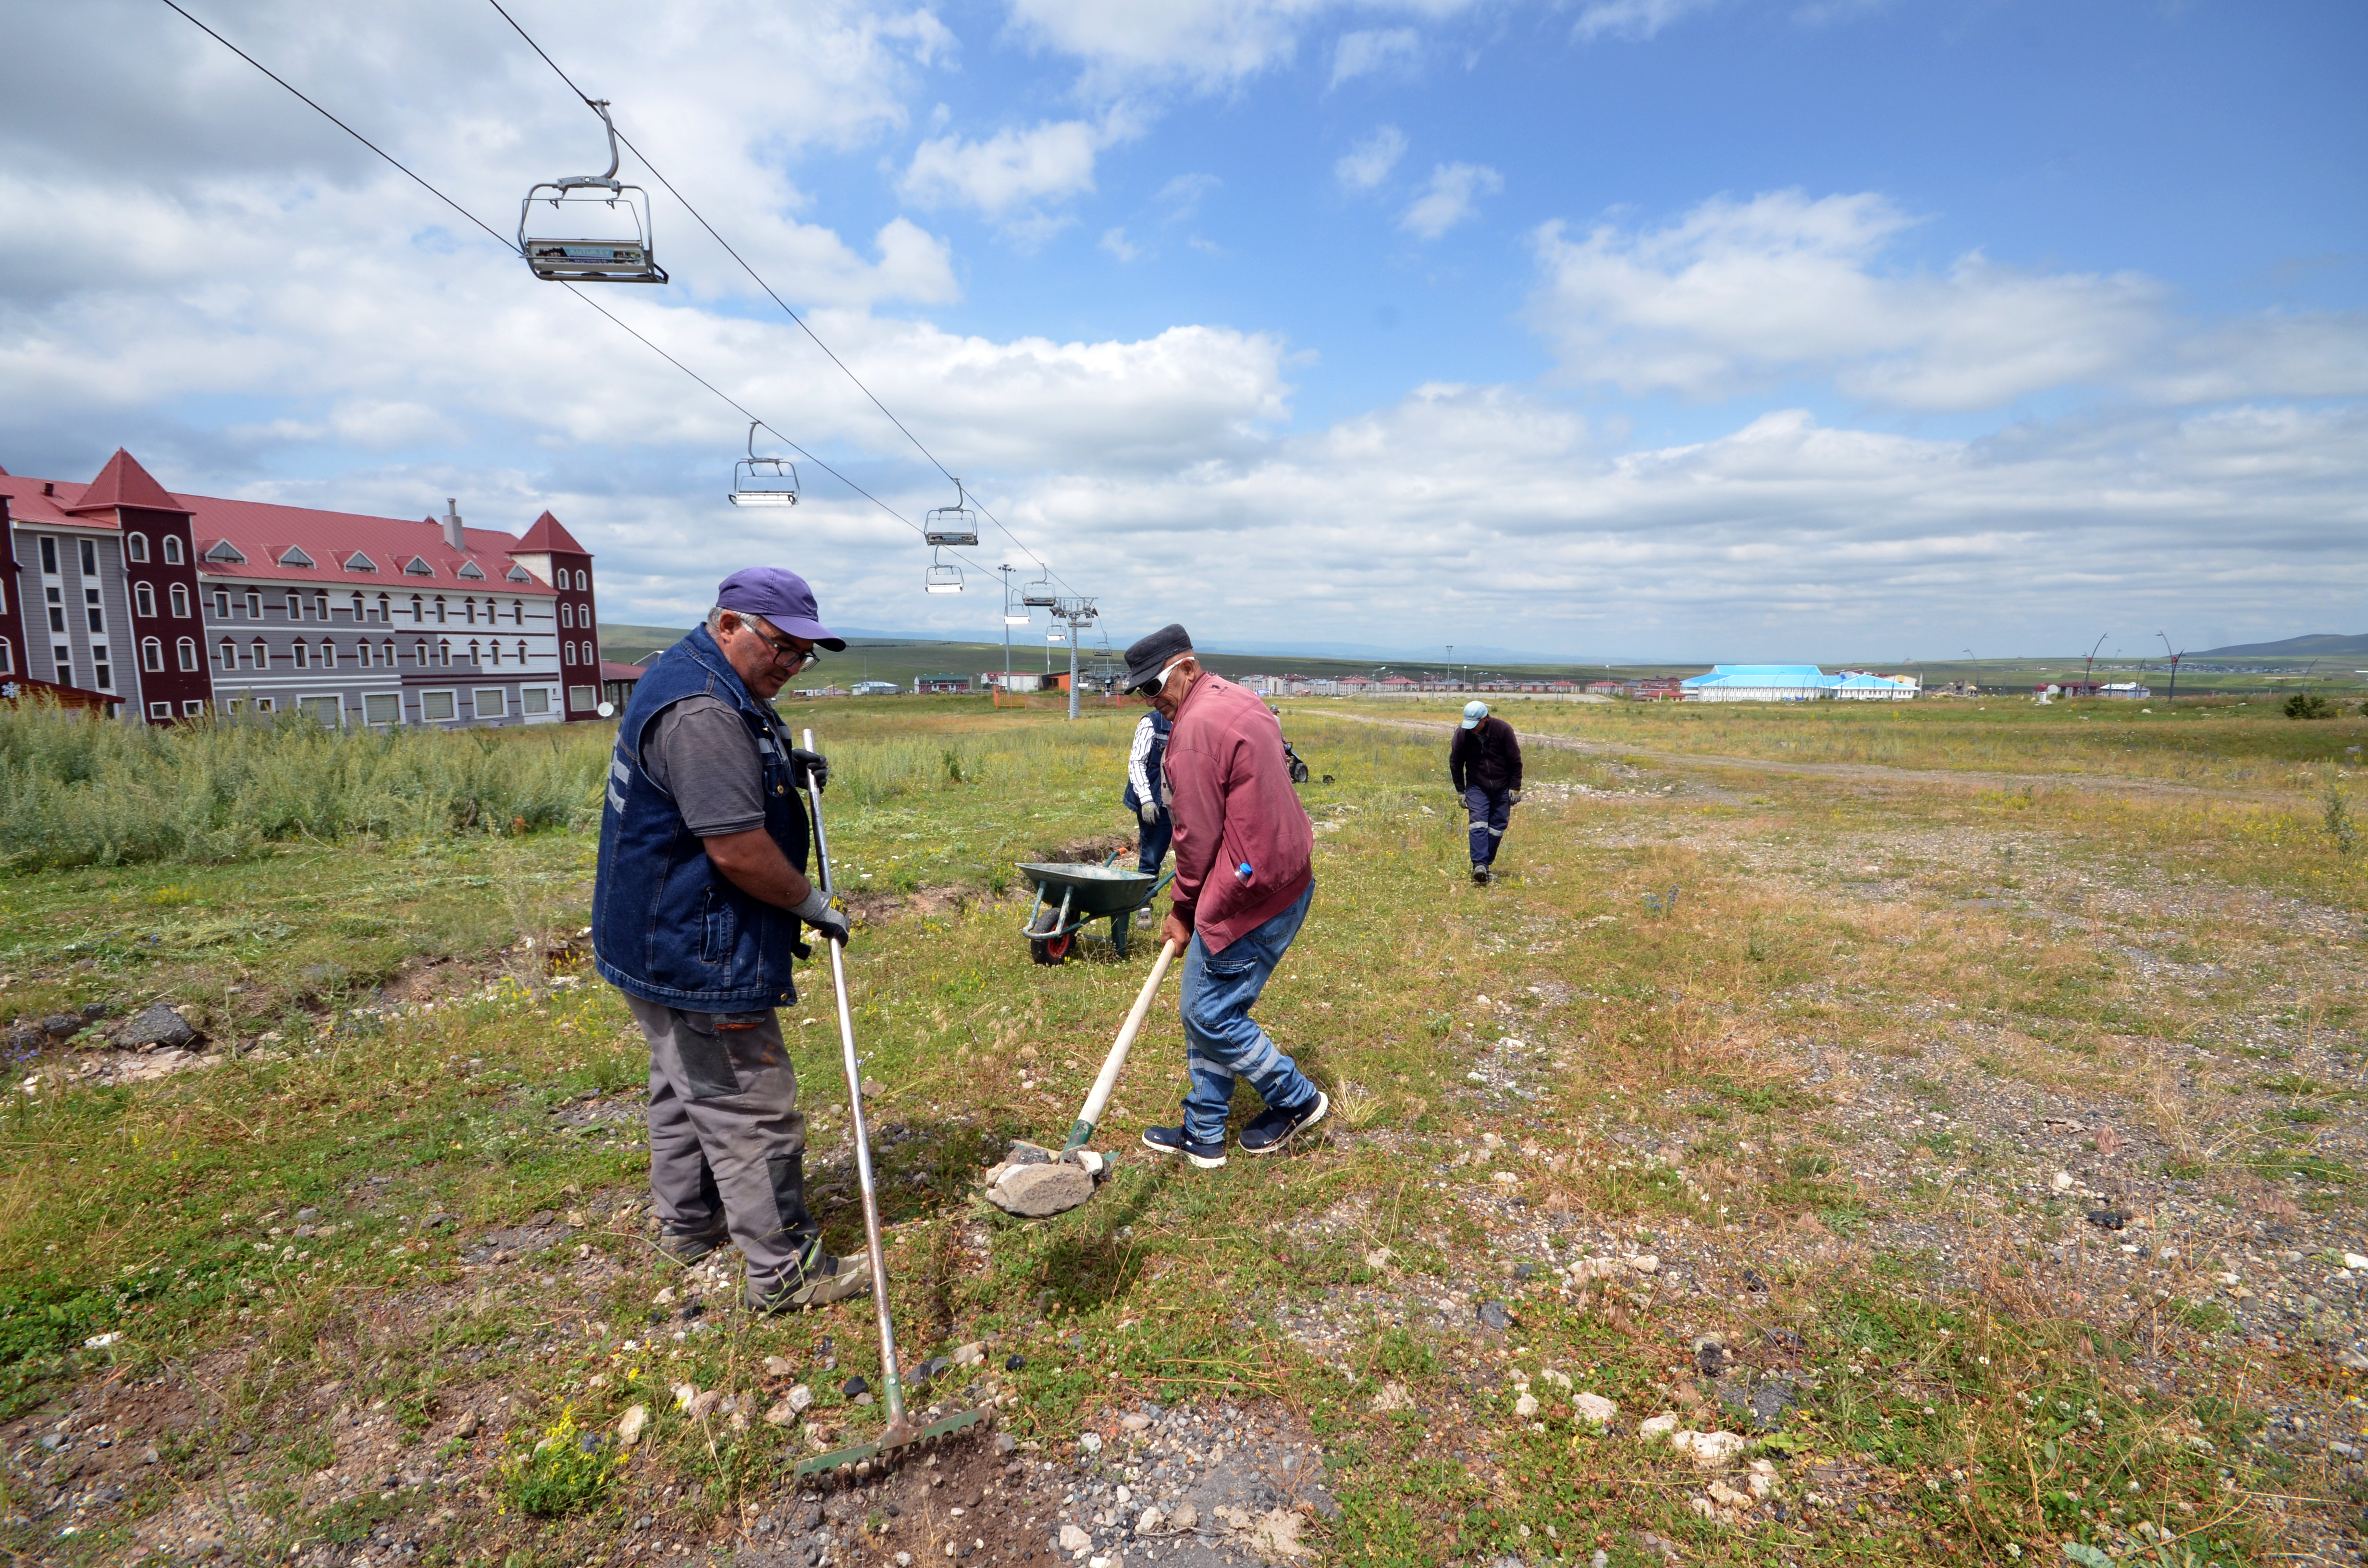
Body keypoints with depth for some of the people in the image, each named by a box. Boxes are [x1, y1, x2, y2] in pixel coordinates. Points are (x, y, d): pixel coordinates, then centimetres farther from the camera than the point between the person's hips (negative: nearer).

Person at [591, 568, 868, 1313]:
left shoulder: (704, 685, 9)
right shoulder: (701, 711, -26)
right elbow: (739, 849, -29)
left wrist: (782, 770, 7)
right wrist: (812, 905, -14)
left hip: (660, 938, 12)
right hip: (699, 954, -12)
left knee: (685, 1084, 24)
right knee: (750, 1107, -2)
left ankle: (689, 1222, 42)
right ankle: (785, 1271, 10)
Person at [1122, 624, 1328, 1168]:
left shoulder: (1196, 726, -18)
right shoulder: (1241, 701, 14)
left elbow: (1197, 834, -15)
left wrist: (1183, 910, -1)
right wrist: (1191, 896, 16)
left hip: (1247, 894, -11)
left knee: (1210, 1013, 2)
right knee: (1207, 1009, 16)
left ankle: (1296, 1099, 19)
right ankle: (1203, 1134, 26)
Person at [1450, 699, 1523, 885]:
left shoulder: (1503, 730, -17)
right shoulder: (1462, 734, -13)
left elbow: (1515, 761, -6)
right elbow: (1455, 764, 0)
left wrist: (1515, 788, -5)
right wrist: (1461, 792, 2)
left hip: (1502, 788, 0)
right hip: (1476, 787, 0)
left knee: (1497, 827, 3)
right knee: (1478, 823, -16)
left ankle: (1487, 864, 14)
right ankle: (1479, 865, -24)